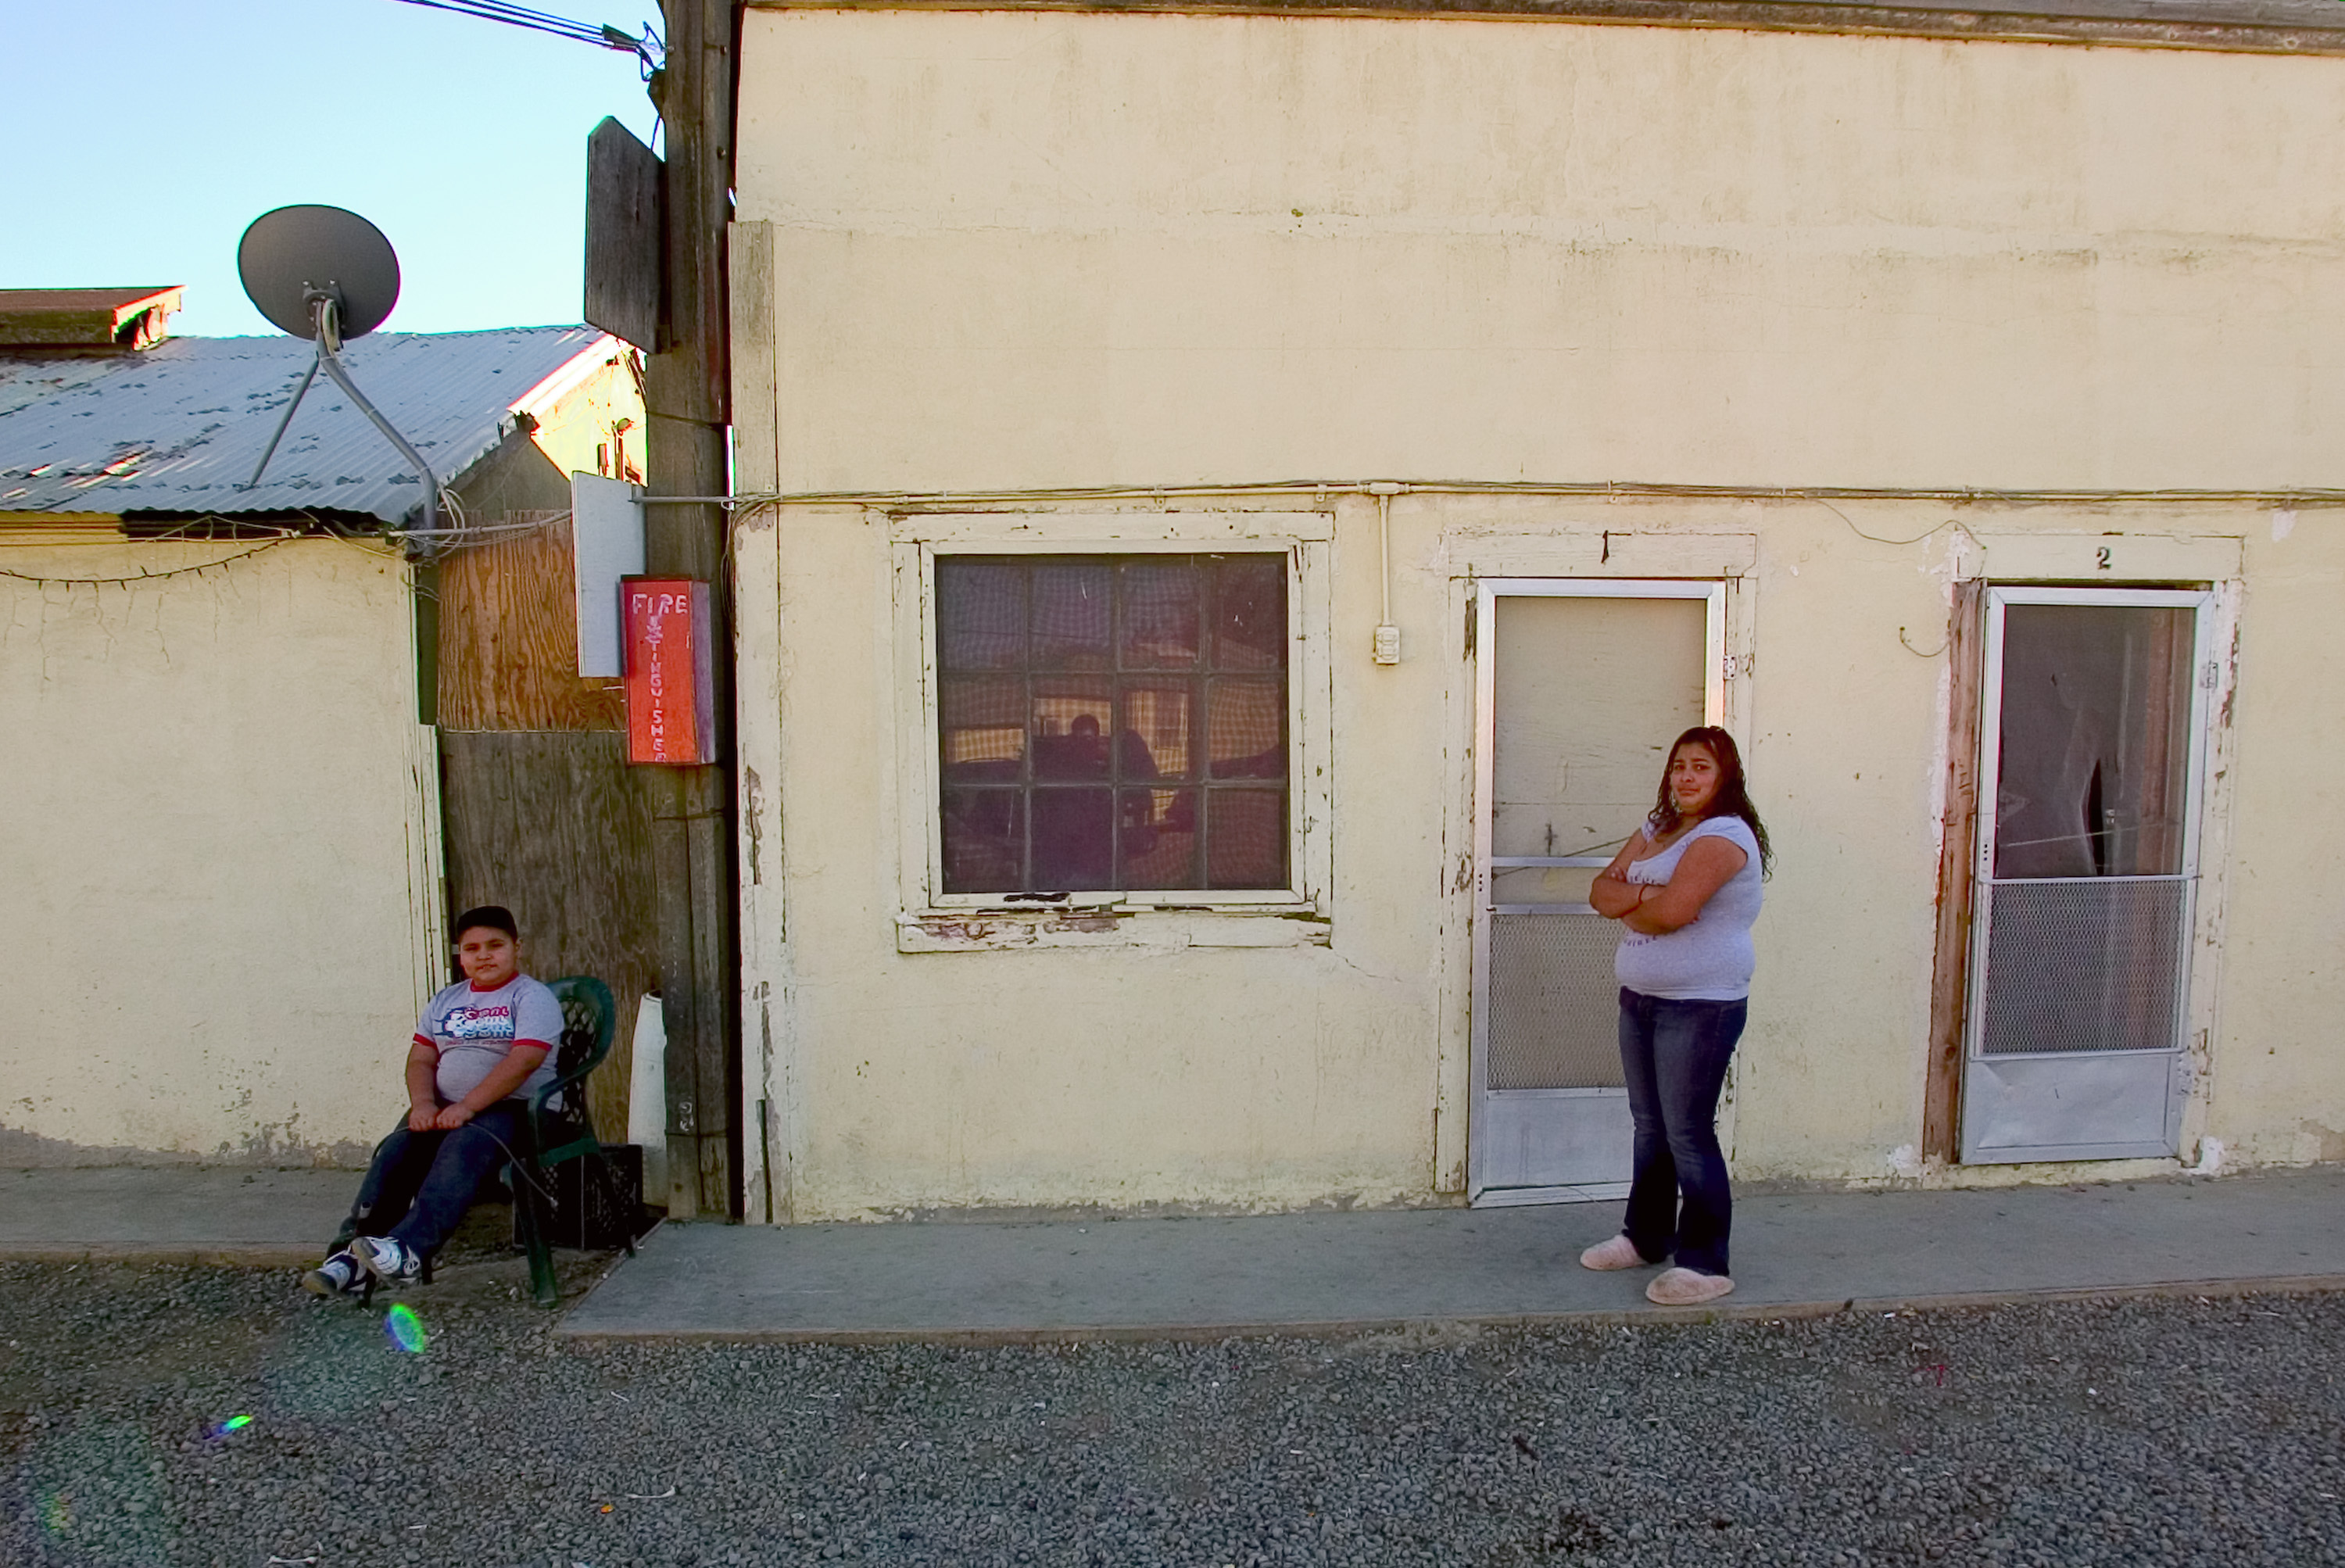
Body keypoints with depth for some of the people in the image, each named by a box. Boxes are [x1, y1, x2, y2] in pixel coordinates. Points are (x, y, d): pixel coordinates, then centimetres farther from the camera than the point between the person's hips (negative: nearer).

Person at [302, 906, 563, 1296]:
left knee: (461, 1147, -34)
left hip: (511, 1107, -6)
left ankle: (409, 1247, -49)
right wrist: (423, 1104, -8)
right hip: (443, 1108, 6)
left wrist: (468, 1106, -21)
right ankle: (356, 1254, -28)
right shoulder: (445, 1001, 22)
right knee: (395, 1150, -22)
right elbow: (420, 1059, 13)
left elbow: (523, 1060, -13)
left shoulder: (532, 997, 1)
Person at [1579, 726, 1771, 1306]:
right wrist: (1645, 894, -16)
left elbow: (1671, 912, -27)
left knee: (1689, 1134, -4)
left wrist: (1627, 904, -6)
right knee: (1650, 1126, 17)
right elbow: (1603, 890, 4)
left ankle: (1705, 1263, 7)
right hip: (1641, 998, 9)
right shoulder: (1656, 829, 13)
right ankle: (1647, 1237, 31)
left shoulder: (1723, 836, -15)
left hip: (1700, 1007, -9)